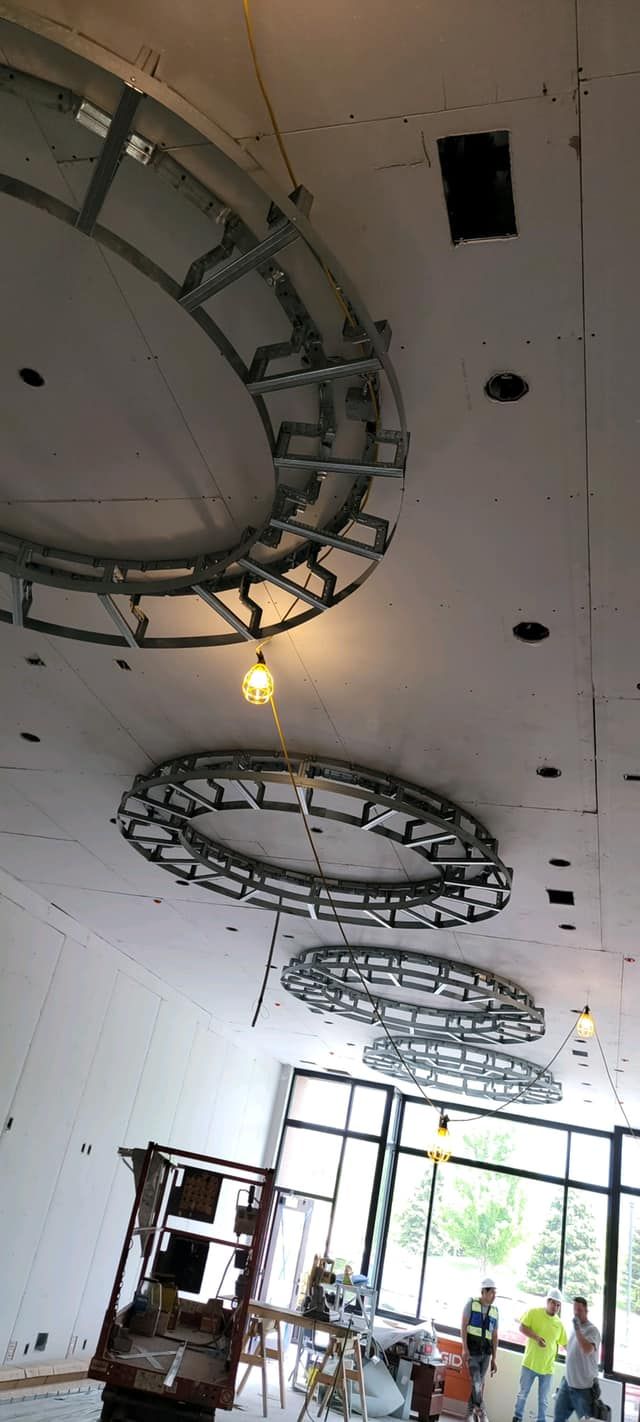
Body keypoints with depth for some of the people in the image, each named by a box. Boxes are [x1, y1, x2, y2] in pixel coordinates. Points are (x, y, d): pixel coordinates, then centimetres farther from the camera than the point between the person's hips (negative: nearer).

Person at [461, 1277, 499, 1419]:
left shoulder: (495, 1311, 11)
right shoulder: (471, 1303, 0)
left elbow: (494, 1336, 14)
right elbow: (464, 1326, -5)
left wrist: (494, 1359, 11)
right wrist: (464, 1348, -15)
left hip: (485, 1353, 4)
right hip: (472, 1351, -4)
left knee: (479, 1383, 5)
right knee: (476, 1382, -13)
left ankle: (470, 1413, 17)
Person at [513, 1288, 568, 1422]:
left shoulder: (559, 1323, 2)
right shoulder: (534, 1312, -8)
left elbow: (565, 1344, 8)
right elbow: (522, 1327, -13)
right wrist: (536, 1337, -25)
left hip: (547, 1367, 2)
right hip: (530, 1364, -2)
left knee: (543, 1400, 10)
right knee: (523, 1394, 9)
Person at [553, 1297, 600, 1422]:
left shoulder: (592, 1330, -17)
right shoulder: (575, 1328, 8)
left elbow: (587, 1350, -35)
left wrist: (578, 1330, -32)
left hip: (584, 1387, -7)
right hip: (568, 1383, 8)